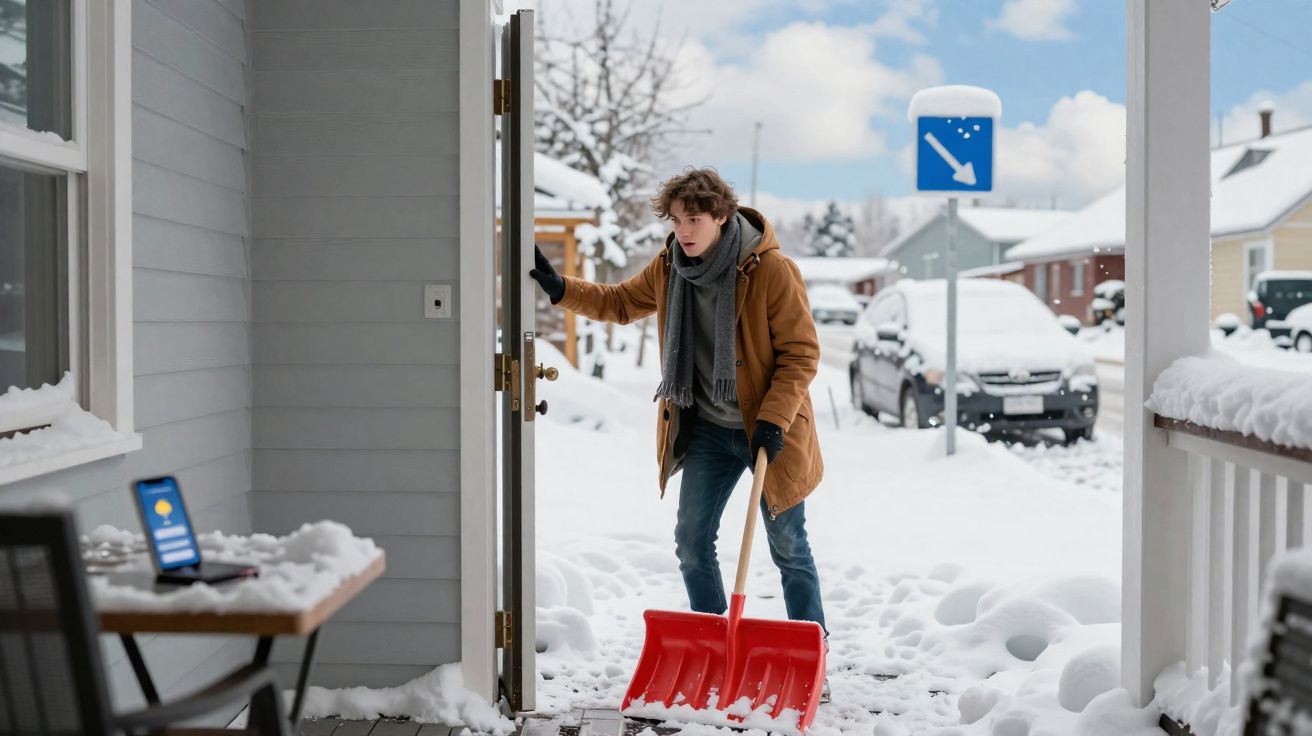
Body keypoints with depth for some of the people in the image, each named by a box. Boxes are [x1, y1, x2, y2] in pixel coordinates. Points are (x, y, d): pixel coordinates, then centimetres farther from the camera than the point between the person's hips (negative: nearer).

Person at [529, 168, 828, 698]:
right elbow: (620, 303, 14)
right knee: (692, 542, 5)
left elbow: (801, 352, -16)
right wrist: (561, 290, 1)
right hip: (708, 429, 5)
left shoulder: (772, 270, -20)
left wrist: (774, 422, -23)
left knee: (788, 549, 5)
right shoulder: (668, 267, -2)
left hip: (768, 430, -5)